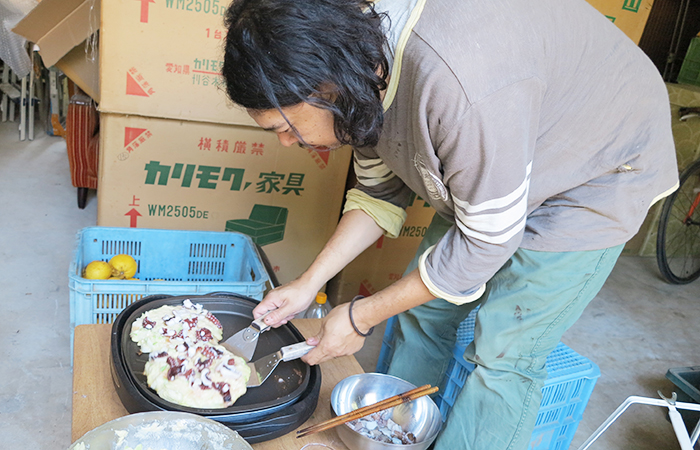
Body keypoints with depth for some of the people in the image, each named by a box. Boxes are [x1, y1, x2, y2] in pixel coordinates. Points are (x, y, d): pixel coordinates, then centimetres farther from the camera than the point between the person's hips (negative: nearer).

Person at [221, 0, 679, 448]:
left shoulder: (461, 84, -42)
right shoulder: (363, 66, -15)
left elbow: (486, 240, -30)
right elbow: (380, 191, -1)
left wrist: (361, 316, -20)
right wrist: (309, 282, -6)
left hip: (596, 177, -7)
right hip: (481, 176, 7)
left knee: (505, 356, -8)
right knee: (424, 311, 9)